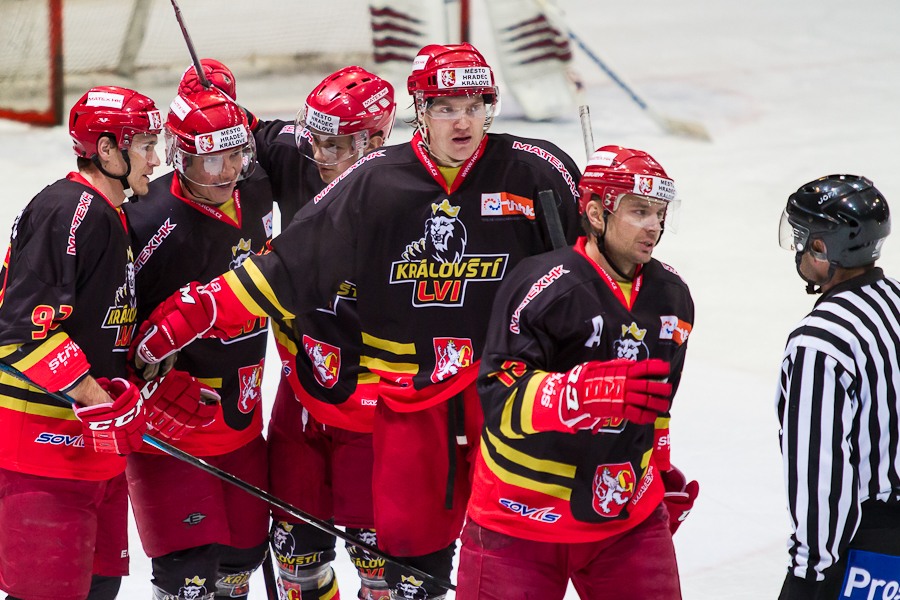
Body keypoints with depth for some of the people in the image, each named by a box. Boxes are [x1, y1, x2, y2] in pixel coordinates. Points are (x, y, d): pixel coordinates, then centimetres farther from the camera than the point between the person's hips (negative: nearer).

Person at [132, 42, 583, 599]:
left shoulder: (536, 171, -6)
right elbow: (290, 266, -3)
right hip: (409, 388, 1)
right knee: (410, 534, 3)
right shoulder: (376, 182, -5)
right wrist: (190, 314, -8)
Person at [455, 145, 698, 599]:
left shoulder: (672, 297, 5)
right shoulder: (542, 285, -18)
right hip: (520, 518, -5)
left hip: (627, 515, 6)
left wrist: (661, 473, 26)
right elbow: (500, 396, -25)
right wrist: (589, 392, -38)